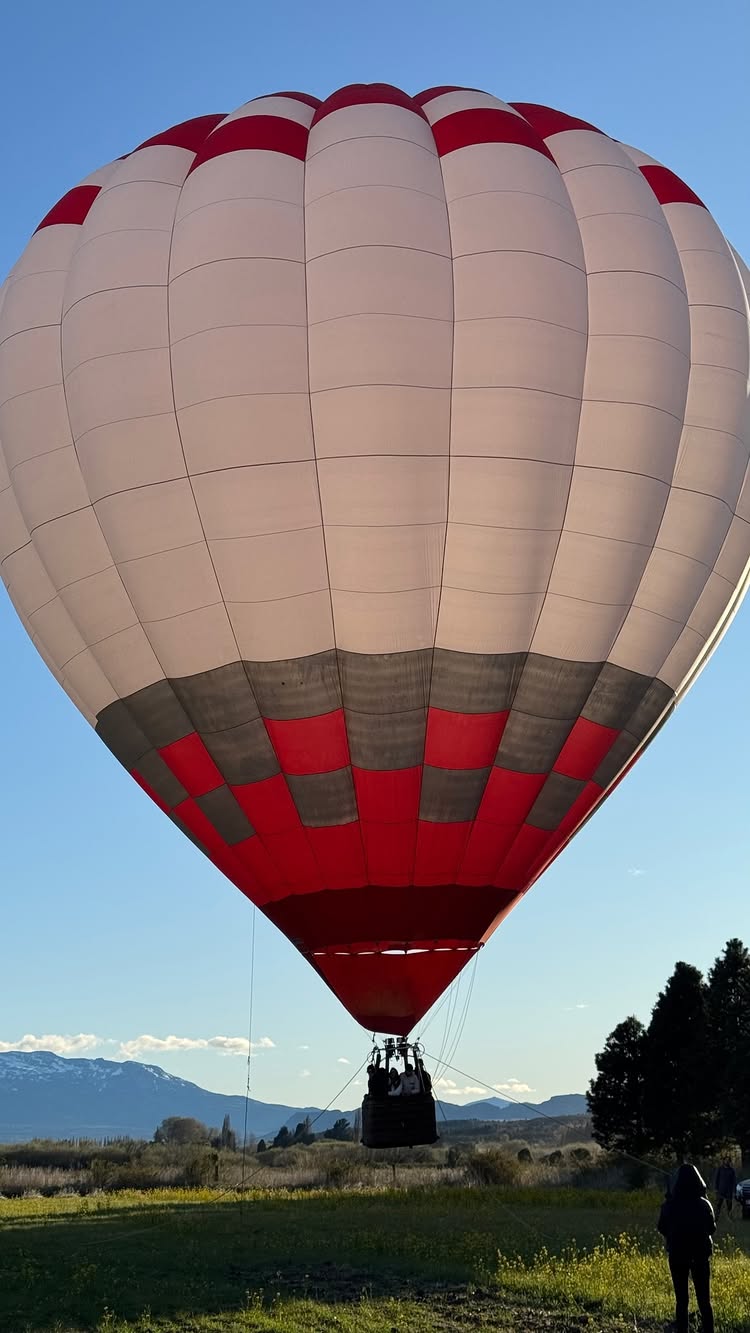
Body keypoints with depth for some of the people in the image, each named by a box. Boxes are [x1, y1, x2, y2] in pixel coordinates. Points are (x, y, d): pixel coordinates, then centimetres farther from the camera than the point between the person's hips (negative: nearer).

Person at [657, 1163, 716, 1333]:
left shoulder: (670, 1205, -12)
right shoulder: (704, 1204, -11)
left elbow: (662, 1228, 1)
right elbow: (712, 1228, 3)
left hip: (677, 1254, 0)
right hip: (701, 1255, 0)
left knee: (681, 1300, 9)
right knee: (704, 1300, 11)